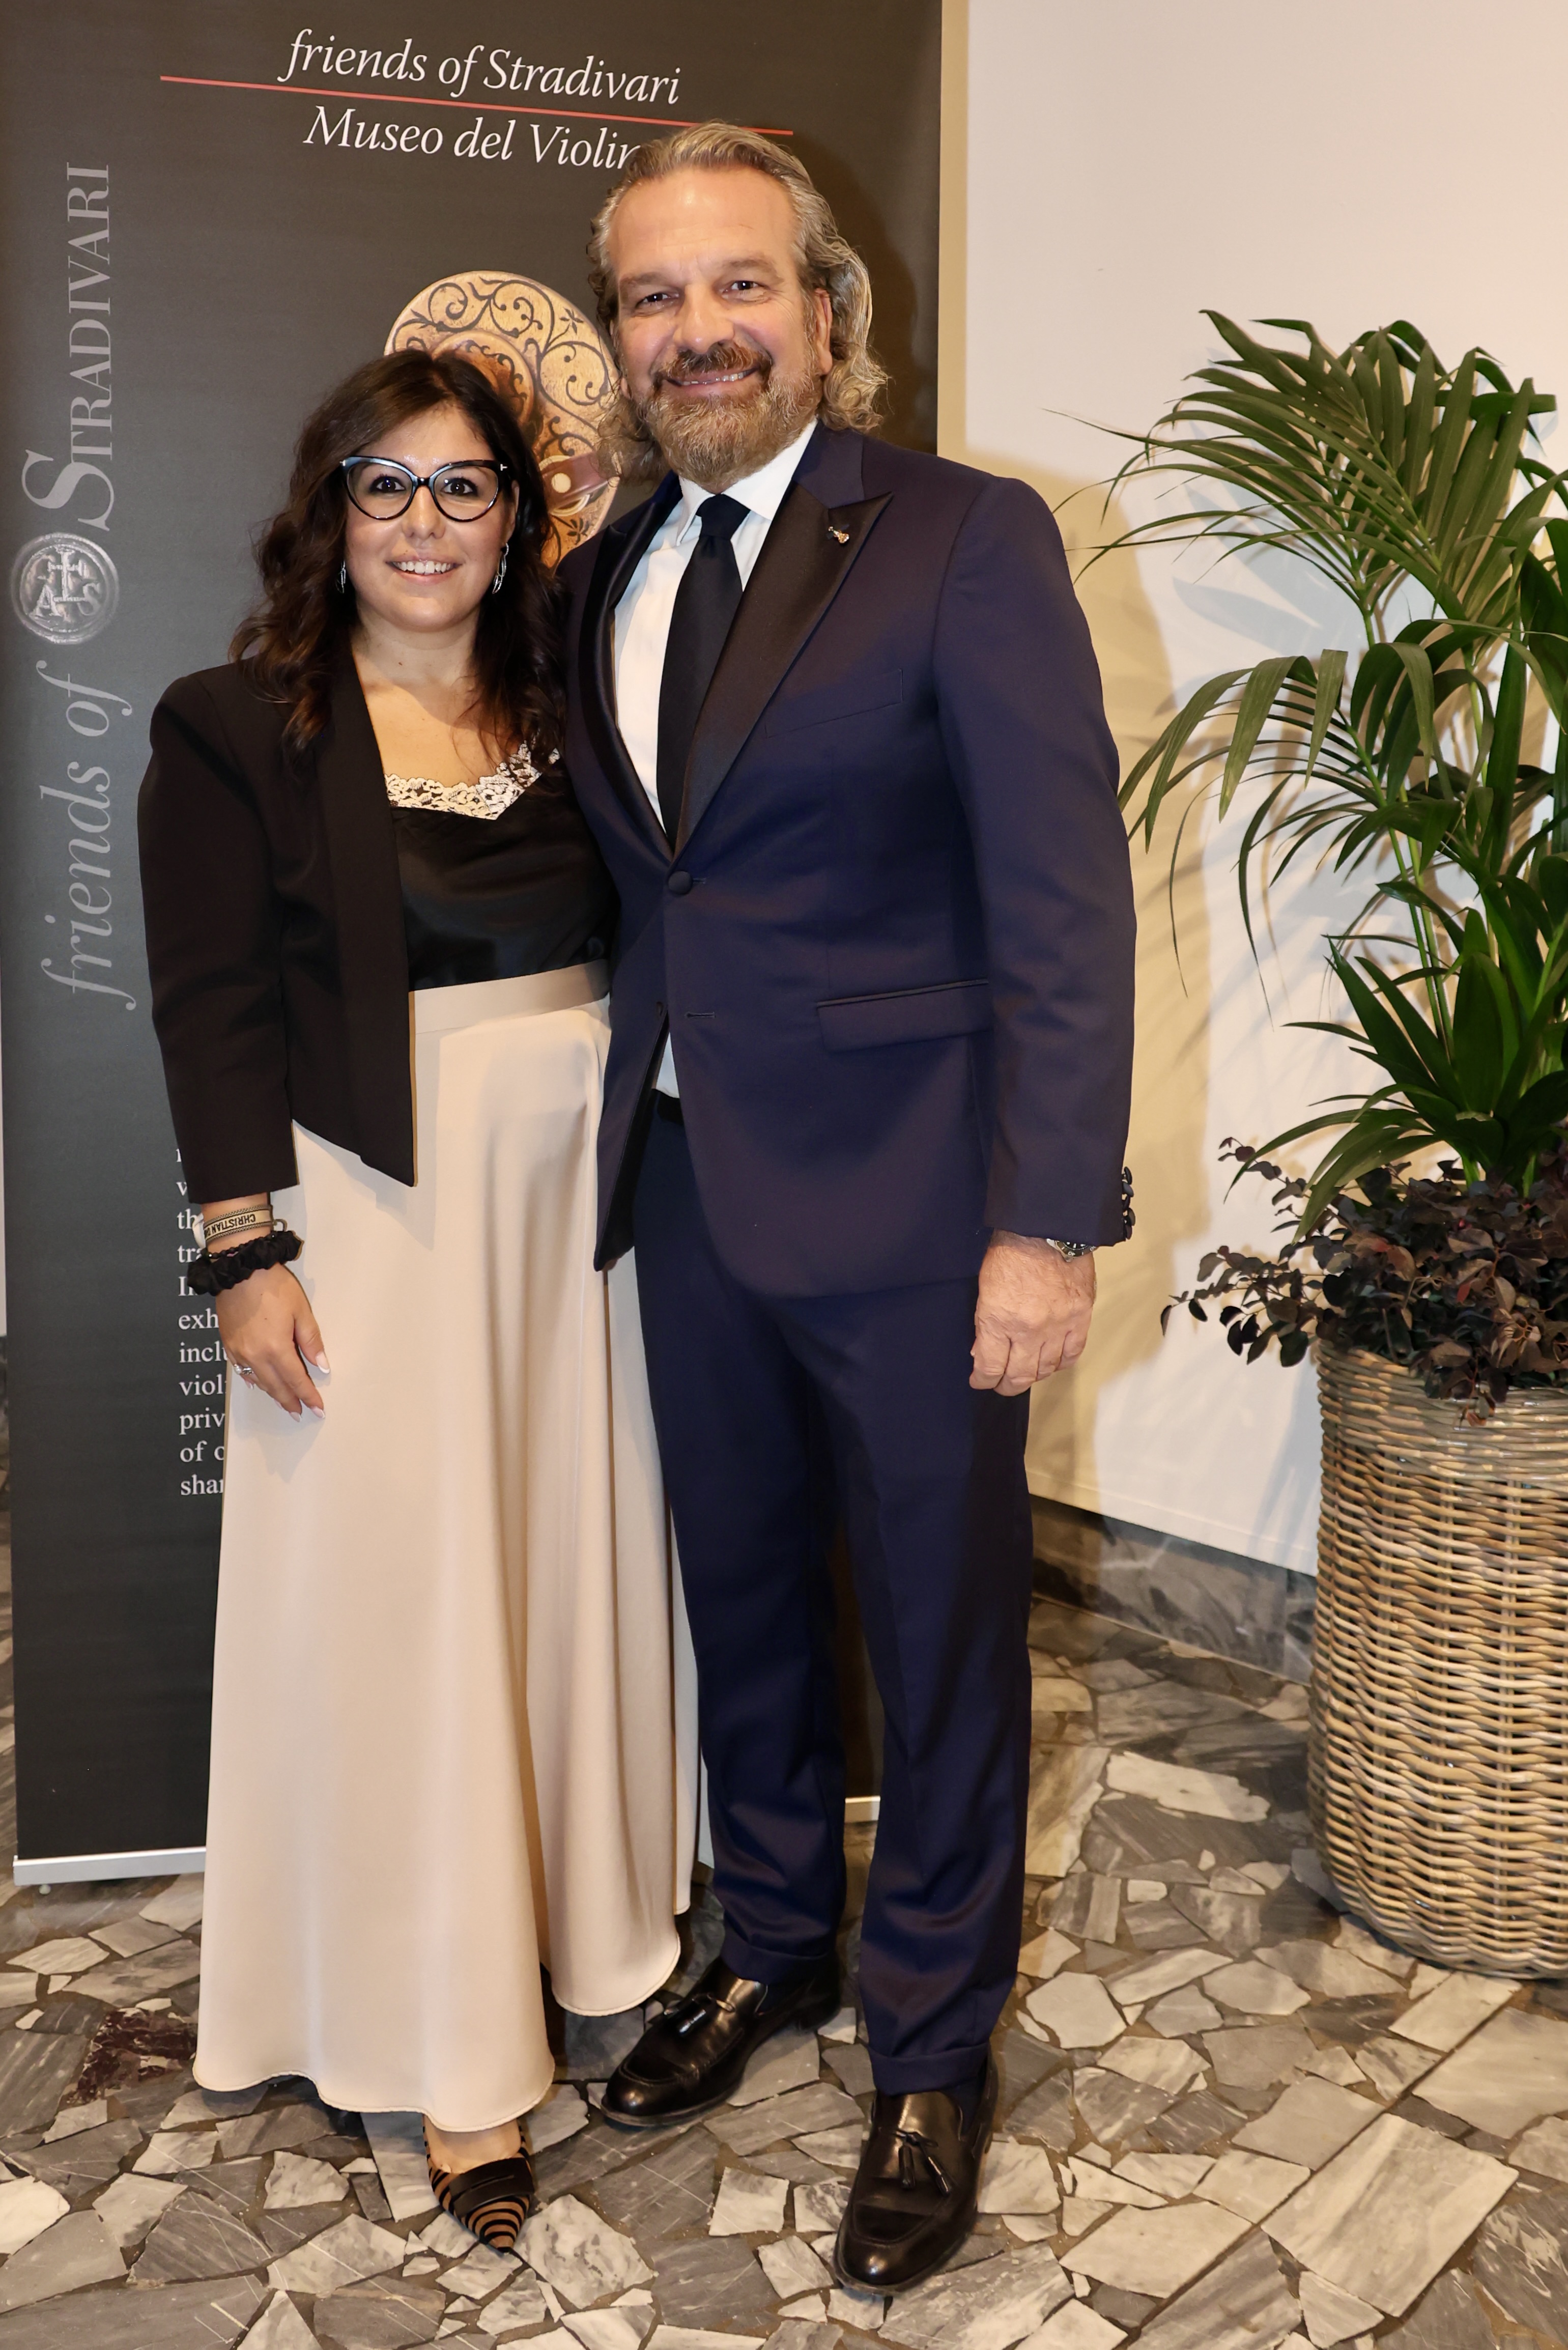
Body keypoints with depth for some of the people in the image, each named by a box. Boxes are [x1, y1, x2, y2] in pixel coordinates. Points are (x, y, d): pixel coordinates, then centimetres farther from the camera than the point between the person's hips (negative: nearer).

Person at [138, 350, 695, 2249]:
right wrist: (246, 1251, -12)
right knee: (406, 1603, 2)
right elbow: (211, 1007, -6)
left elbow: (638, 952, 11)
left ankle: (590, 1919, 34)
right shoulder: (234, 731, -2)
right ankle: (455, 2047, 16)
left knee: (579, 1565, 13)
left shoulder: (567, 714, 10)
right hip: (375, 1217, -4)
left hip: (579, 1196, 5)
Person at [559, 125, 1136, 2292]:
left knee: (943, 1626, 9)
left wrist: (1050, 1220, -19)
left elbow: (1063, 896, -14)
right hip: (693, 1191, 6)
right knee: (743, 1597, 20)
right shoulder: (608, 577, 10)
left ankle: (935, 2052, 30)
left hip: (903, 1198, -5)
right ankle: (774, 1946, 43)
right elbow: (646, 880, 12)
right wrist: (633, 1133, 3)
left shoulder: (967, 542, -9)